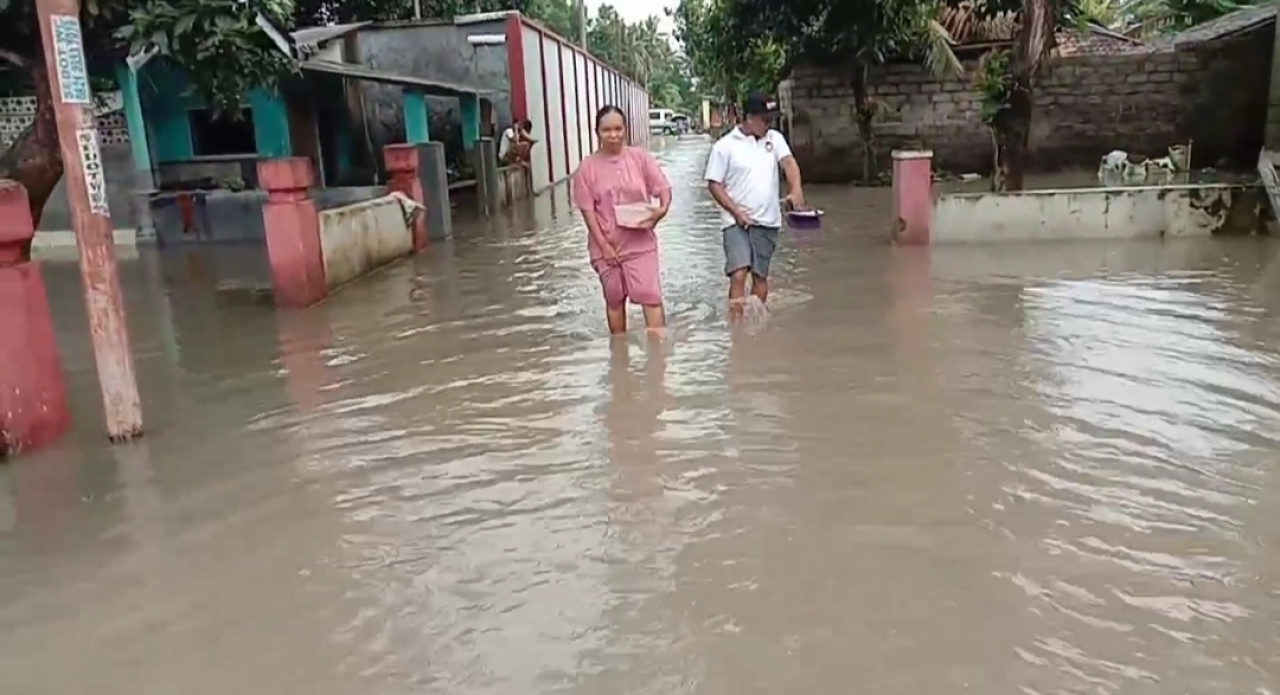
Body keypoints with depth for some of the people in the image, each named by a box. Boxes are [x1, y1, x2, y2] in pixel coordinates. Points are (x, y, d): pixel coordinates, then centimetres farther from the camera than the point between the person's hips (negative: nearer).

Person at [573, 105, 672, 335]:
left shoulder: (641, 158, -3)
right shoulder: (588, 167, -5)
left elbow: (664, 189, -1)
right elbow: (588, 209, -5)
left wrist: (662, 210, -23)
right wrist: (603, 244, -10)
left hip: (640, 242, -1)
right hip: (607, 244, 1)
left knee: (651, 296, -6)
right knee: (614, 299, 14)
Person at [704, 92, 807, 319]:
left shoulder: (774, 138, 7)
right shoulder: (725, 146, -5)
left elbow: (788, 163, -7)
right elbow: (714, 184, -5)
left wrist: (796, 190, -27)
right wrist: (736, 212, -14)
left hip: (768, 221, 4)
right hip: (737, 222, -4)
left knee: (761, 275, 11)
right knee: (739, 273, -16)